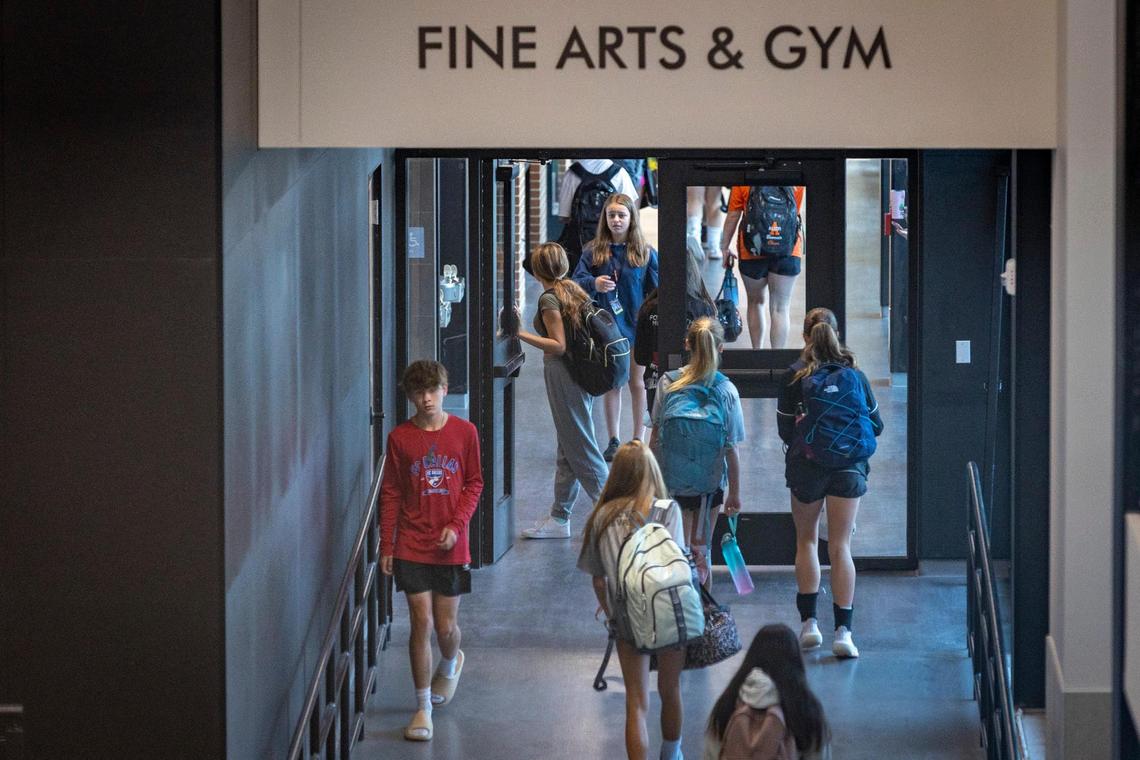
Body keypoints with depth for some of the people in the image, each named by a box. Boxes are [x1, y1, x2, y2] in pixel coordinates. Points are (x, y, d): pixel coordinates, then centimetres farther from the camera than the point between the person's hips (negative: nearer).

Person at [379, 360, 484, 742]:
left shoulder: (464, 432, -2)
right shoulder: (400, 437, -2)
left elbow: (474, 484, 4)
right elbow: (391, 493, 3)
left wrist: (456, 525, -10)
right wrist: (386, 546, 1)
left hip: (450, 546, 0)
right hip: (412, 547, 0)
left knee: (446, 626, 6)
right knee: (421, 622, -4)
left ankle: (450, 664, 42)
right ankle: (423, 707, 7)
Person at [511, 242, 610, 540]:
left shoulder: (549, 298, -15)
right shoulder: (573, 290, 10)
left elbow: (559, 345, -19)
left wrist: (522, 334, -20)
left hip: (561, 373, -9)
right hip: (581, 374, 9)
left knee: (579, 447, -4)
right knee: (568, 447, 13)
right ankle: (559, 518, 20)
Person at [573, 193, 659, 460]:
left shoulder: (645, 252, -5)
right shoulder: (593, 251, -3)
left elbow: (656, 291, -1)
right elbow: (577, 282, -6)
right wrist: (594, 284, -27)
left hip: (637, 326, -1)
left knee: (637, 383, 9)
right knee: (611, 384, 11)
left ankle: (638, 440, 19)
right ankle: (613, 440, 21)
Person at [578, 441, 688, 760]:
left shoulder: (602, 516, 4)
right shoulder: (667, 509, -4)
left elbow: (598, 580, 8)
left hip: (626, 619, 1)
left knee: (636, 702, 6)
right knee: (670, 689, 22)